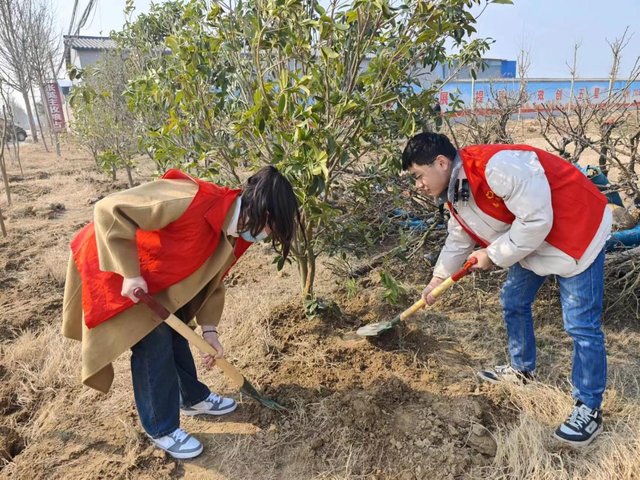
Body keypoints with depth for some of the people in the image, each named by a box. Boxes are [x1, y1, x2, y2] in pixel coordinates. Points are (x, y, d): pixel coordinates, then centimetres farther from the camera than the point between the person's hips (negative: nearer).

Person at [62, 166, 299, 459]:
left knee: (174, 331, 15)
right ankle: (161, 429, 13)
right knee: (154, 341, -6)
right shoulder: (193, 201, -38)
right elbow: (109, 211, -35)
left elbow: (212, 280, 4)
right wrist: (130, 273, -32)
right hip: (113, 264, -8)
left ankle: (194, 398, 36)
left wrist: (209, 330, -2)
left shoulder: (234, 234, -9)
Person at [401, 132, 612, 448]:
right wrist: (436, 281, 15)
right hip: (531, 241, 9)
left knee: (581, 325, -4)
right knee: (513, 302, 16)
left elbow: (536, 220, -30)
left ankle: (588, 410, 11)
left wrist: (493, 255, -20)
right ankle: (523, 369, 38)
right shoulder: (454, 195, -2)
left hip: (577, 228, -9)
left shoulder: (496, 165, -33)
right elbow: (458, 242, 13)